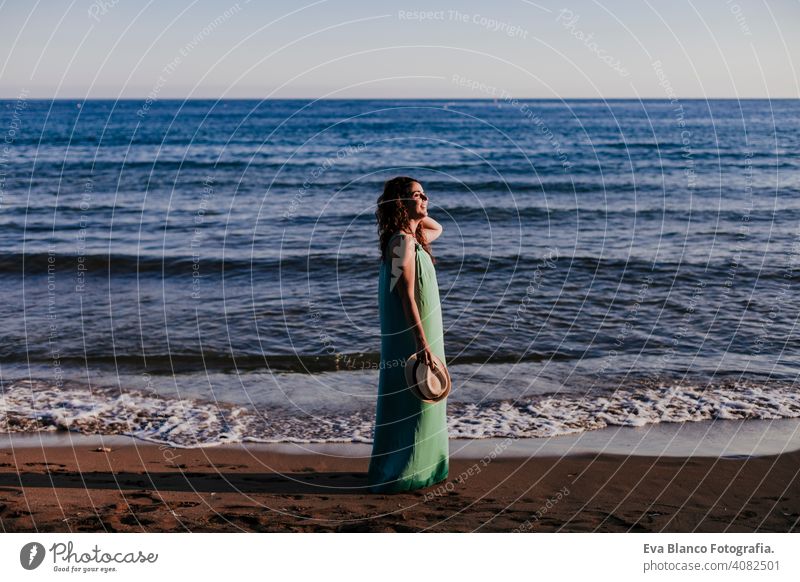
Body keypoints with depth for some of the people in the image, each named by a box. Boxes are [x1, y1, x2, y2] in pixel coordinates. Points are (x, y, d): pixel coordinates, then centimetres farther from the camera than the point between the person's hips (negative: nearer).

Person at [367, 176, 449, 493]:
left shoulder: (413, 237, 10)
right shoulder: (403, 242, -18)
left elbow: (437, 228, 33)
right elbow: (406, 296, -23)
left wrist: (417, 212, 13)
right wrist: (422, 342, -24)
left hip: (420, 330, 10)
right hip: (411, 333, -10)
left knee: (417, 403, 17)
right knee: (409, 403, -2)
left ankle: (414, 465, 28)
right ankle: (396, 473, 8)